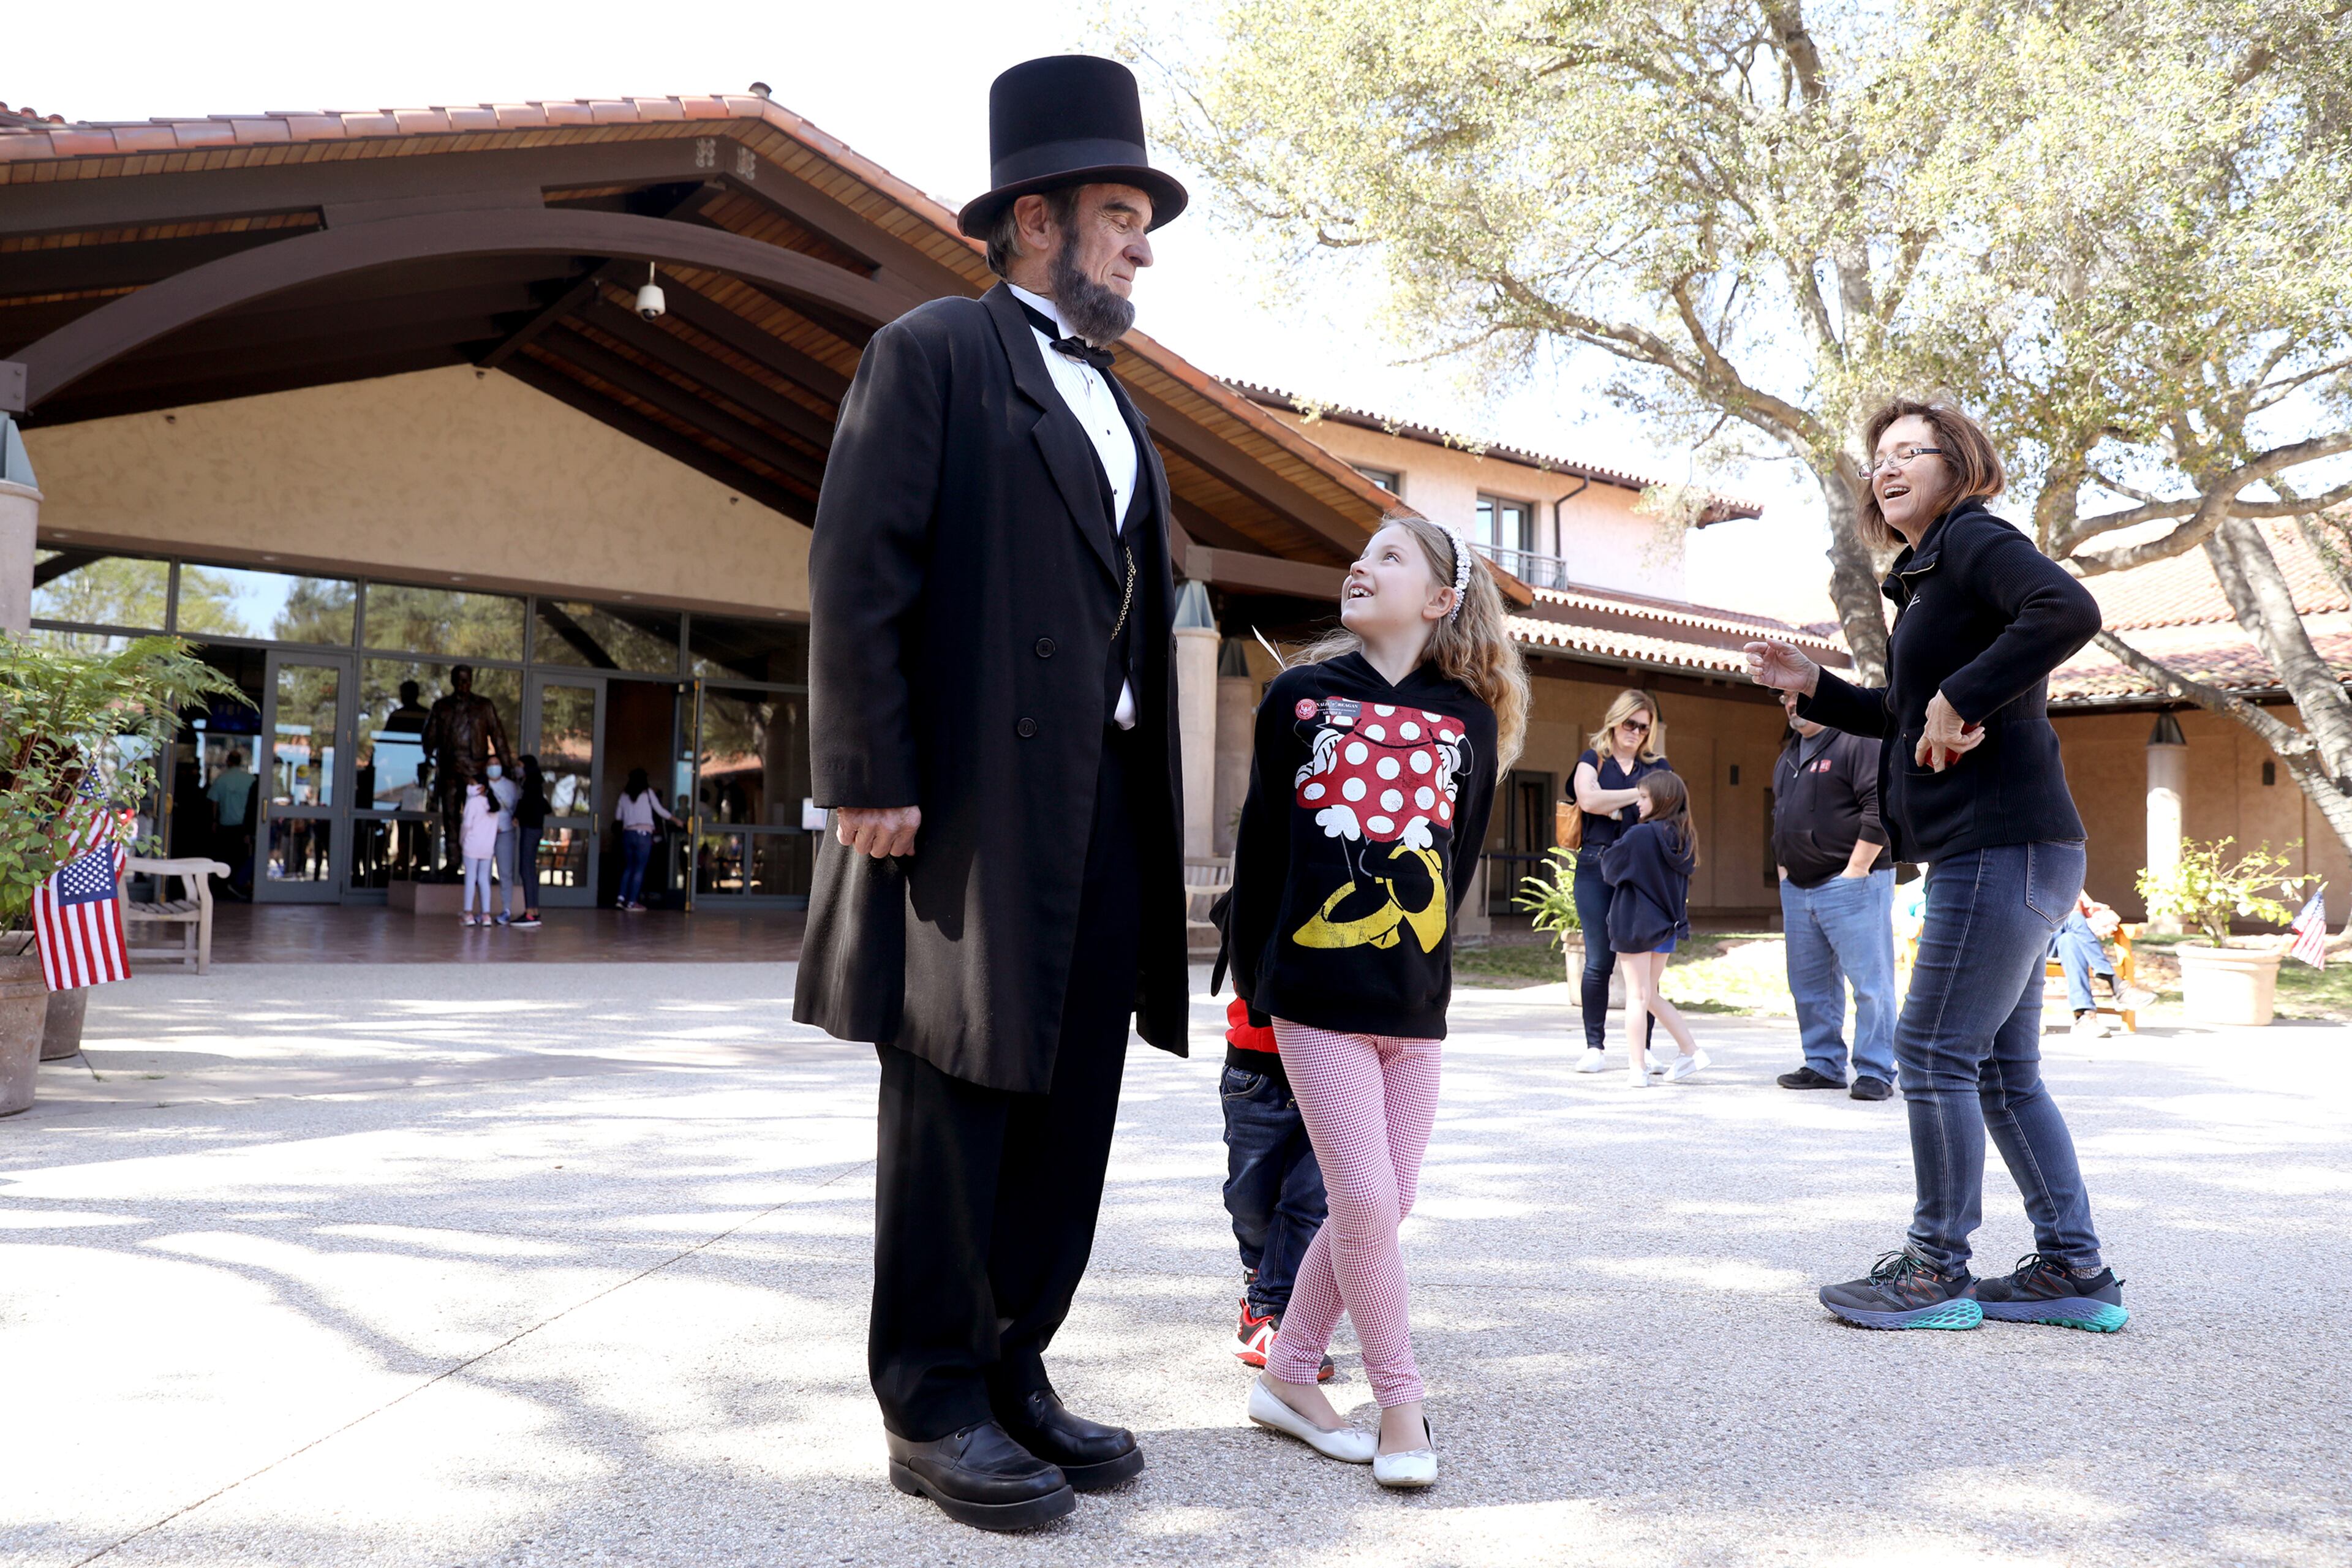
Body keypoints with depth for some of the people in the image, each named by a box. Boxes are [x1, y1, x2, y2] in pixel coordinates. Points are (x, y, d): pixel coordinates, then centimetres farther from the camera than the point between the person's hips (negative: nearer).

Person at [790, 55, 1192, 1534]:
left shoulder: (1115, 404, 23)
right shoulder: (933, 352, 0)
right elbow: (857, 577, -9)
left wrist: (1154, 814, 12)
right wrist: (869, 783, -16)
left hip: (1108, 804, 8)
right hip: (975, 799, -7)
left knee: (1070, 1112, 10)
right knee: (956, 1106, 1)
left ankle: (1014, 1367, 23)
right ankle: (933, 1405, 14)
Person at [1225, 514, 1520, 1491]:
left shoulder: (1469, 717, 4)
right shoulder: (1301, 695, 2)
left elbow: (1460, 855, 11)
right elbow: (1260, 842, 6)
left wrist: (1418, 957, 11)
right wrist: (1253, 978, 9)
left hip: (1415, 1001, 3)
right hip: (1316, 992, -3)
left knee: (1386, 1201, 7)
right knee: (1364, 1199, -6)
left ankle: (1288, 1377, 24)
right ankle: (1400, 1406, 12)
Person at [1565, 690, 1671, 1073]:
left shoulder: (1659, 767, 17)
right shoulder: (1593, 760, 11)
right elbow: (1588, 799, -8)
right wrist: (1640, 793, -5)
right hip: (1598, 867, -1)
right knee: (1599, 961, -3)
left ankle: (1643, 1049, 5)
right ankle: (1595, 1046, 4)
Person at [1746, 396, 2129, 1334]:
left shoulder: (1972, 538, -8)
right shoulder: (1926, 574, 21)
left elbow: (2069, 611, -28)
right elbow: (1908, 720, 29)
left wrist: (1962, 698, -24)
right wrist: (1813, 687, 18)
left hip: (2004, 847, -10)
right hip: (2001, 855, 10)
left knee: (1934, 1051, -5)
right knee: (2004, 1067, 13)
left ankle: (1935, 1273, 6)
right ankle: (2074, 1271, 21)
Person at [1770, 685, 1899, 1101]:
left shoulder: (1859, 742, -8)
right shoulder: (1789, 755, 19)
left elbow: (1881, 807, -16)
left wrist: (1856, 870, -17)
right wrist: (1783, 866, 17)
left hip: (1851, 884, -8)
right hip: (1797, 889, 8)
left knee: (1869, 981, -4)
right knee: (1809, 984, 10)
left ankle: (1875, 1072, 1)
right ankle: (1824, 1066, 19)